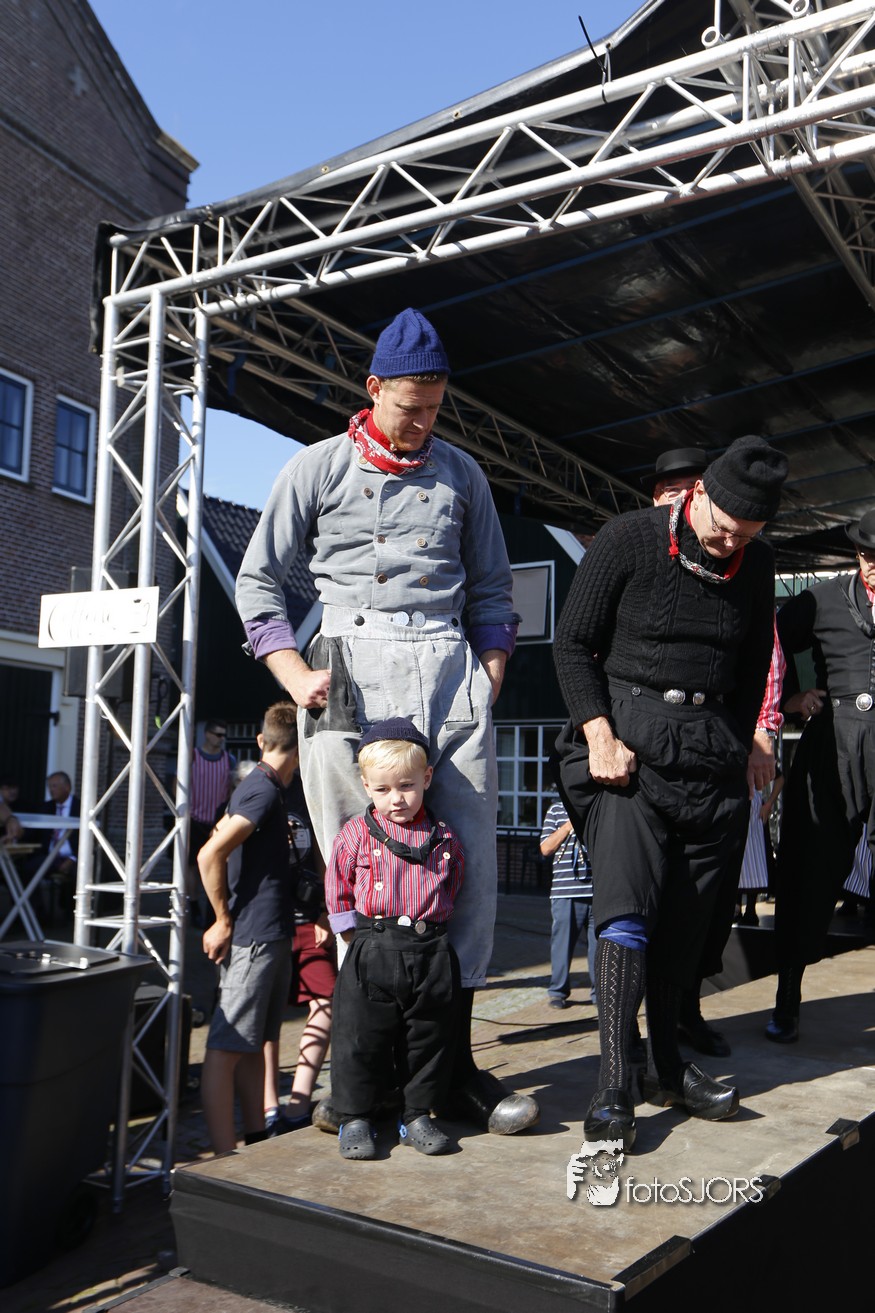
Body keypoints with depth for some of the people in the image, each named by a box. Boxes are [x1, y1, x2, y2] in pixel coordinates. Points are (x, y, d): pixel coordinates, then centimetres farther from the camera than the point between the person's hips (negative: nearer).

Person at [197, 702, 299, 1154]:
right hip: (253, 937, -10)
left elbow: (220, 833, 28)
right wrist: (224, 922, -16)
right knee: (227, 1047, -7)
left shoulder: (255, 785, 13)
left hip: (270, 935, 10)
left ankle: (259, 1141, 24)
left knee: (254, 1043, 15)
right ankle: (226, 1159, -5)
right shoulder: (266, 790, -15)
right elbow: (210, 854, -24)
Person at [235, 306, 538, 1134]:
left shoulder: (462, 475, 18)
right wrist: (295, 676, -2)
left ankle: (453, 1061, 9)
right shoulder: (317, 470, 10)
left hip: (451, 670, 3)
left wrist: (490, 678, 8)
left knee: (469, 864, -2)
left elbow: (491, 592, 21)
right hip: (351, 676, -2)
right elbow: (257, 582, 10)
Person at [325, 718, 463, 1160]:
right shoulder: (356, 834, -1)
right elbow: (338, 891, 5)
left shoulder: (443, 838, 5)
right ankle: (355, 1117, 18)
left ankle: (418, 1115, 27)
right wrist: (359, 937, 1)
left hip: (430, 954, 2)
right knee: (362, 1038, 3)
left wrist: (433, 924, 11)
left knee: (428, 1038, 11)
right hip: (372, 955, -2)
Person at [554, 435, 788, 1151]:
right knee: (627, 899, -15)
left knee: (689, 912, 4)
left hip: (712, 748, 4)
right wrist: (601, 735, -12)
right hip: (628, 736, -4)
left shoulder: (758, 564, 9)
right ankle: (614, 1082, -12)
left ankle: (668, 1063, 17)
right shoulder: (628, 539, -5)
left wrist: (736, 748, 12)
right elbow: (573, 644, -4)